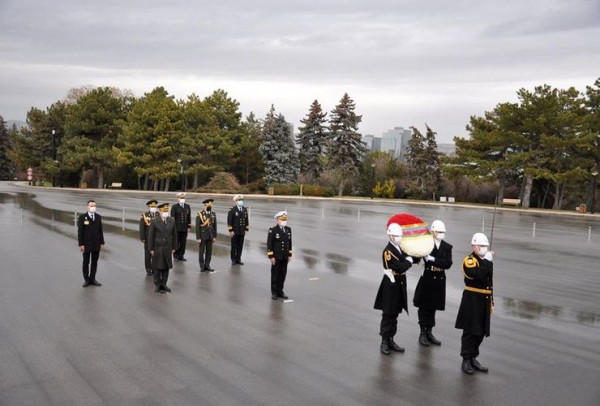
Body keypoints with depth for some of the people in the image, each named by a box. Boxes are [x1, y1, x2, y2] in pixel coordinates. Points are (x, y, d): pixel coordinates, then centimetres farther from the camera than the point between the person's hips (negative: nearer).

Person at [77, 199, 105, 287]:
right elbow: (80, 231, -8)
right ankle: (86, 280, 14)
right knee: (86, 262, 6)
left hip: (96, 244, 3)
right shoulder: (82, 217, -7)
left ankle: (92, 279, 16)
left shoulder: (98, 217, 4)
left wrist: (102, 243, 4)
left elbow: (100, 230, 7)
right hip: (86, 244, -3)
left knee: (95, 262, 7)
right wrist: (81, 244, -12)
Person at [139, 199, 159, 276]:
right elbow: (142, 228, -8)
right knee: (148, 254, 5)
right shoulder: (144, 215, -8)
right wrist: (142, 238, -11)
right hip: (148, 239, -2)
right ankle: (148, 270, 15)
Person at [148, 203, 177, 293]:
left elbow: (174, 235, 6)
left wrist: (174, 247, 5)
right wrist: (151, 249, -8)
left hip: (167, 248, 3)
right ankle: (157, 286, 16)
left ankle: (163, 284, 20)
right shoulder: (154, 221, -8)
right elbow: (151, 236, -6)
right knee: (157, 267, 5)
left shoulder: (172, 221, 1)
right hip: (157, 248, -3)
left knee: (166, 267, 8)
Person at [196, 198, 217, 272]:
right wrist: (198, 238, -12)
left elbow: (214, 226, 10)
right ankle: (202, 266, 13)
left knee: (209, 252, 7)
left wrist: (214, 236, 7)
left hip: (210, 236, 4)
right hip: (203, 236, -4)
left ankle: (207, 266, 16)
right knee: (201, 252, 4)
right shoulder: (200, 214, -9)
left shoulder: (213, 214, 5)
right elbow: (197, 227, -9)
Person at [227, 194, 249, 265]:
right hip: (234, 232, -4)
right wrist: (230, 231, -13)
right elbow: (229, 221, -9)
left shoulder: (245, 210, 9)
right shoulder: (232, 210, -7)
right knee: (234, 246, 3)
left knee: (240, 246, 6)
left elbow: (246, 220, 13)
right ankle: (233, 260, 11)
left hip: (242, 232, 4)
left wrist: (246, 229, 7)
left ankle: (238, 259, 15)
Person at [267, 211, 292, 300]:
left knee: (283, 275, 9)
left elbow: (289, 242, 12)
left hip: (285, 257, 5)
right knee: (275, 275, 4)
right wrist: (271, 256, -13)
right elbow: (269, 244, -10)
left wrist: (289, 255, 9)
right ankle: (274, 292, 13)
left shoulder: (288, 229, 7)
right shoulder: (273, 230, -10)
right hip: (276, 257, -5)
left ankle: (280, 292, 20)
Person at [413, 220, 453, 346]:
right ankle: (423, 333, 15)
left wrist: (433, 259, -21)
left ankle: (429, 333, 23)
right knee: (424, 308, 5)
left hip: (439, 282, 4)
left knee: (432, 308, 13)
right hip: (427, 280, -4)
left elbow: (448, 264, -10)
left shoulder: (447, 247, 4)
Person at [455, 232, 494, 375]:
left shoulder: (486, 261, 13)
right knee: (470, 331, -1)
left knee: (480, 332, 12)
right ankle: (466, 361, 8)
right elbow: (479, 275, -29)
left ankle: (473, 359, 24)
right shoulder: (469, 261, -12)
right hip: (472, 301, -7)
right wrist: (488, 261, -21)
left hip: (484, 301, 8)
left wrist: (491, 299, 18)